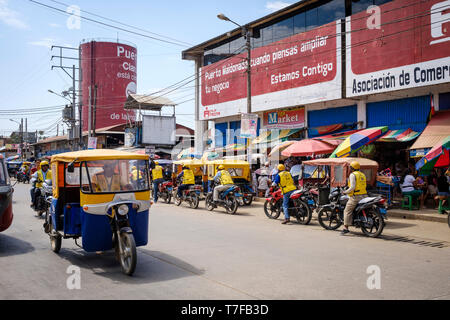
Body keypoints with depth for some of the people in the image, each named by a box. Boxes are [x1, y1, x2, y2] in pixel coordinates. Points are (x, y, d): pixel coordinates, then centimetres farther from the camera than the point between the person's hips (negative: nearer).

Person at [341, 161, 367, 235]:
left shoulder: (353, 175, -8)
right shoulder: (363, 175, 17)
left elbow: (352, 187, -17)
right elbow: (365, 186, 20)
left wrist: (345, 192, -6)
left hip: (355, 196, -8)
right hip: (364, 195, 8)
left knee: (347, 211, -4)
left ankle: (346, 228, -12)